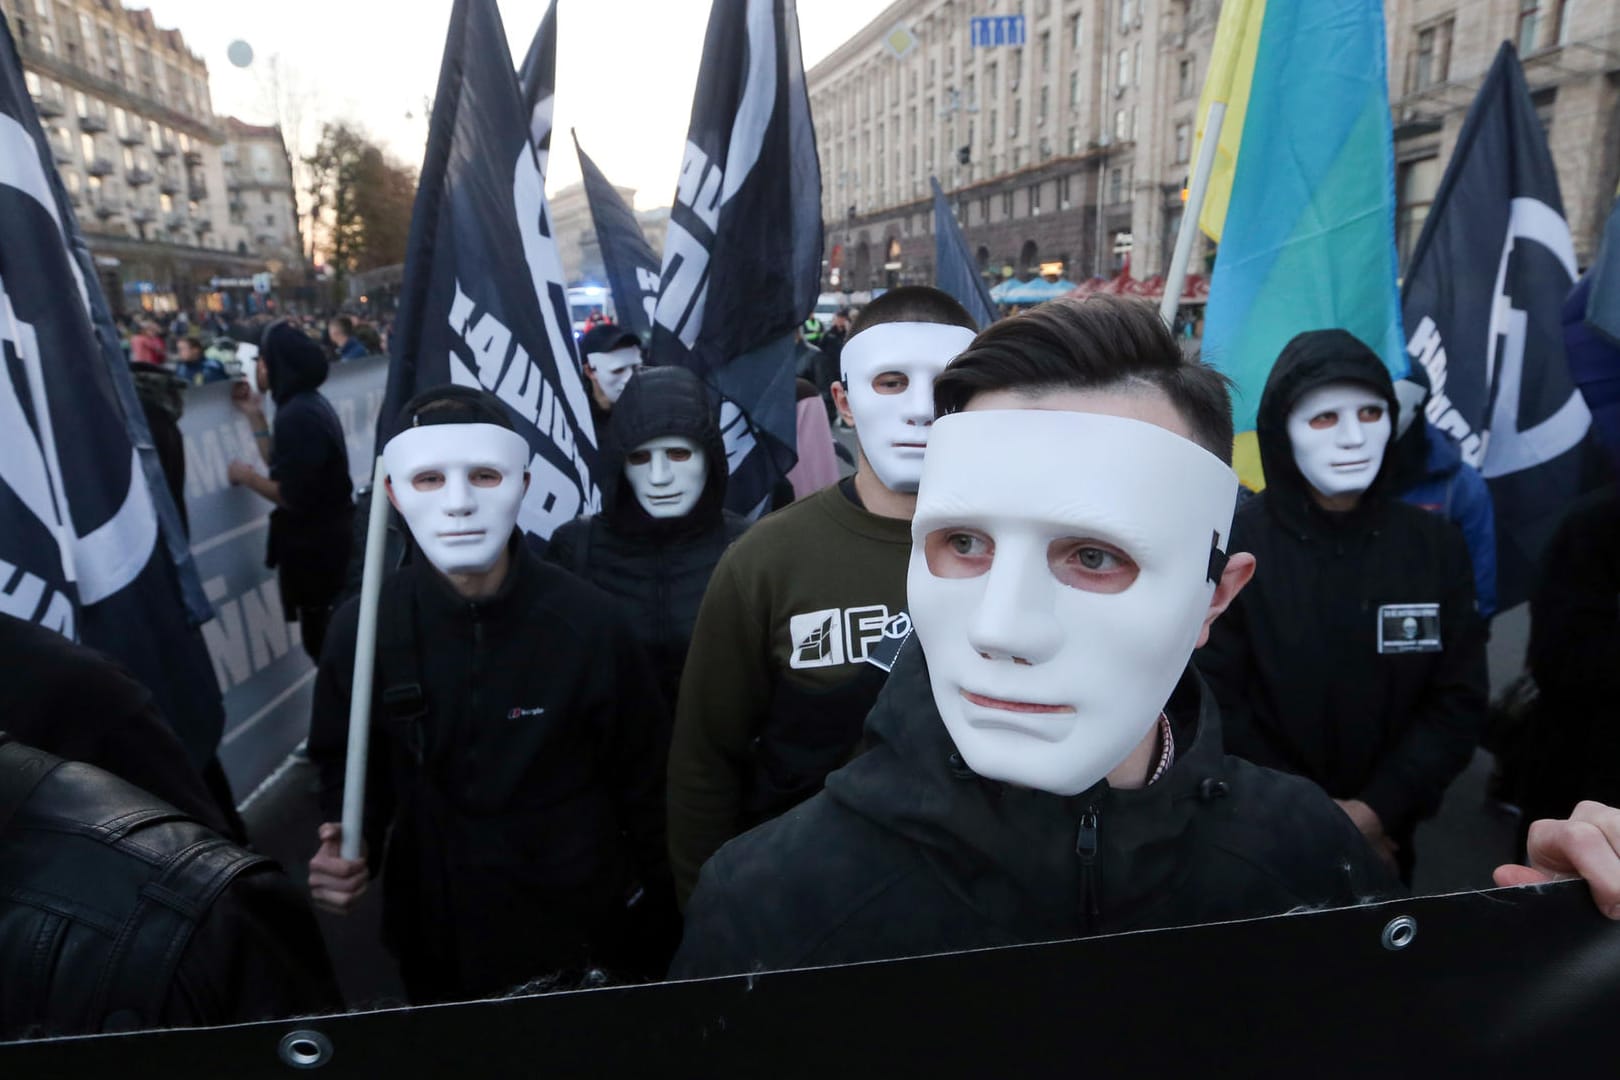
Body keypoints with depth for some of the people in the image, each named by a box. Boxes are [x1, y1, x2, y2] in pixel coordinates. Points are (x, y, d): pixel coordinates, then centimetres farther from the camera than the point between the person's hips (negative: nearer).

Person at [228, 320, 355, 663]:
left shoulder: (296, 415, -22)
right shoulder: (308, 403, 9)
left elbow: (292, 495, -24)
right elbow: (283, 467, 11)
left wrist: (245, 475, -10)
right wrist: (254, 414, 13)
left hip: (315, 547, -10)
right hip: (328, 539, 10)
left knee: (321, 640, 2)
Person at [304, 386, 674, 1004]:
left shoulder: (588, 622, -17)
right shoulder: (362, 629, -12)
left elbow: (644, 780, -7)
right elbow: (347, 765, 5)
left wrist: (656, 925, 0)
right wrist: (347, 847, -15)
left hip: (585, 929, -1)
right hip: (437, 940, 2)